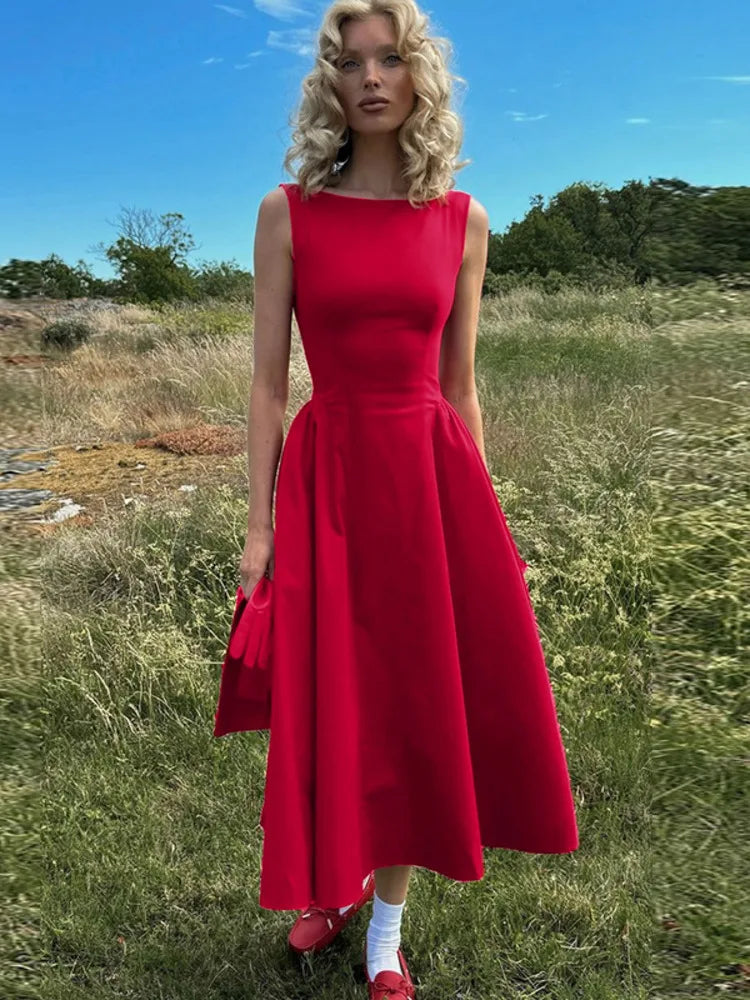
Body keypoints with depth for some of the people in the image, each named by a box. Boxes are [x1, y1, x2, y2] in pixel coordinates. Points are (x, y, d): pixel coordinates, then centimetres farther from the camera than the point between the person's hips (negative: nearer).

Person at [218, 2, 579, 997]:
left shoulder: (464, 220, 7)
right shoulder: (287, 211, 1)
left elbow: (459, 381, 9)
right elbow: (267, 381, -1)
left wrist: (480, 512, 9)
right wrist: (260, 523, -4)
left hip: (434, 473, 2)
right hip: (329, 475, -1)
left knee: (423, 700, 9)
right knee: (336, 706, 9)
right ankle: (341, 882, 40)